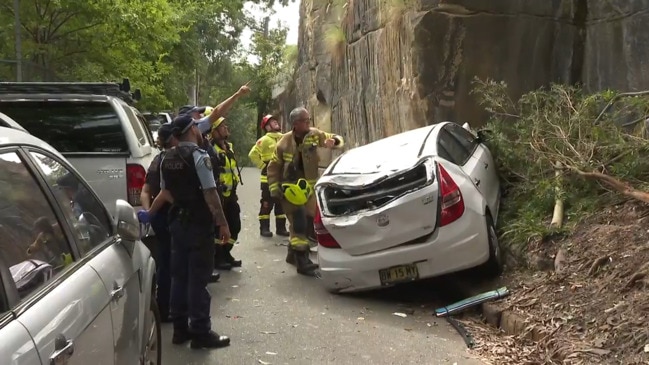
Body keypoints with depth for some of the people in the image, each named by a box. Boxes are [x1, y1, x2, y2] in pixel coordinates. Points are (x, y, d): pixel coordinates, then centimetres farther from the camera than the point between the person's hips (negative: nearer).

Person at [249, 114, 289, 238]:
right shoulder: (264, 140, -9)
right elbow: (253, 154, -15)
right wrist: (263, 166, -13)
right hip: (269, 178, -6)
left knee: (281, 204, 11)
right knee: (267, 204, -1)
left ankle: (281, 228, 19)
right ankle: (264, 228, 4)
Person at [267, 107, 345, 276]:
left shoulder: (315, 134, -4)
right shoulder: (285, 141, -10)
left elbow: (337, 139, 5)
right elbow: (273, 166, -1)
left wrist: (334, 141, -20)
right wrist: (274, 188, -8)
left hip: (308, 187, 5)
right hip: (290, 188, -5)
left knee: (309, 221, 11)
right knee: (298, 224, -11)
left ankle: (293, 254, 30)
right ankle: (302, 261, -4)